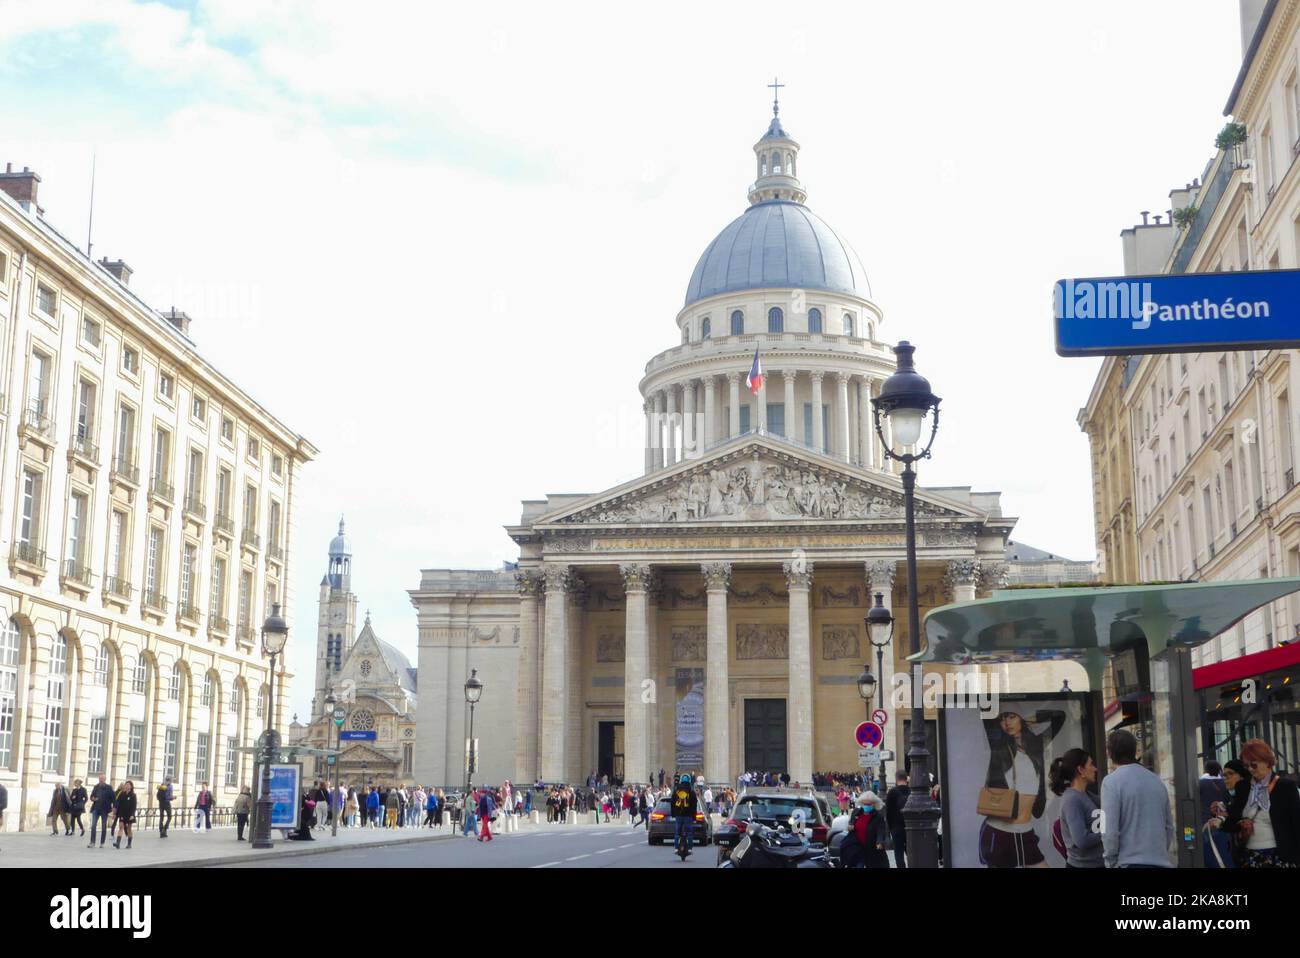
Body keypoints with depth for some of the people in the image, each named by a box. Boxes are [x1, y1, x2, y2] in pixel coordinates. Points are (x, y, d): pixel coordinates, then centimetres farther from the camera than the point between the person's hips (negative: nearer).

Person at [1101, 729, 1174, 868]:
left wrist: (1111, 863, -1)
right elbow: (1169, 826, 16)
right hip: (1161, 862, 6)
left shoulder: (1111, 782, -8)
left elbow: (1109, 831, -13)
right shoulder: (1156, 780, 12)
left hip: (1130, 862, -6)